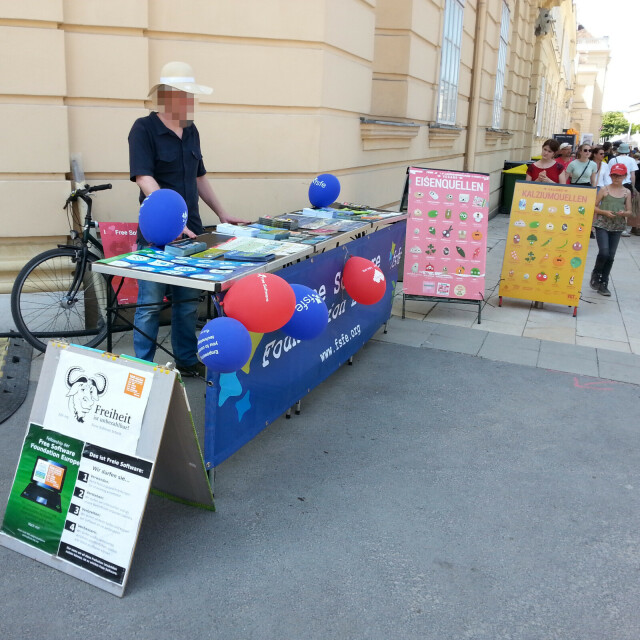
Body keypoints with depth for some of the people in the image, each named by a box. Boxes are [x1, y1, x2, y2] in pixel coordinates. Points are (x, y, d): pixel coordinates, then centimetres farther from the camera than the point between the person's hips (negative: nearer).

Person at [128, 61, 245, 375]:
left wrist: (222, 213, 19)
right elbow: (144, 178, -21)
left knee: (187, 302, 14)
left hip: (191, 231, 6)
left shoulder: (191, 131, 11)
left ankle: (187, 360, 29)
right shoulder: (144, 129, -9)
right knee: (150, 305, 3)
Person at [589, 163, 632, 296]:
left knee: (611, 256, 4)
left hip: (617, 227, 3)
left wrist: (624, 213, -12)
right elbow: (594, 206, 1)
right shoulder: (604, 190, 0)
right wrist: (605, 212, -15)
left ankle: (603, 283, 14)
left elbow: (629, 212, 10)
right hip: (602, 225, -3)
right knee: (604, 252, -16)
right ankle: (595, 274, 12)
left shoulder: (627, 192, 8)